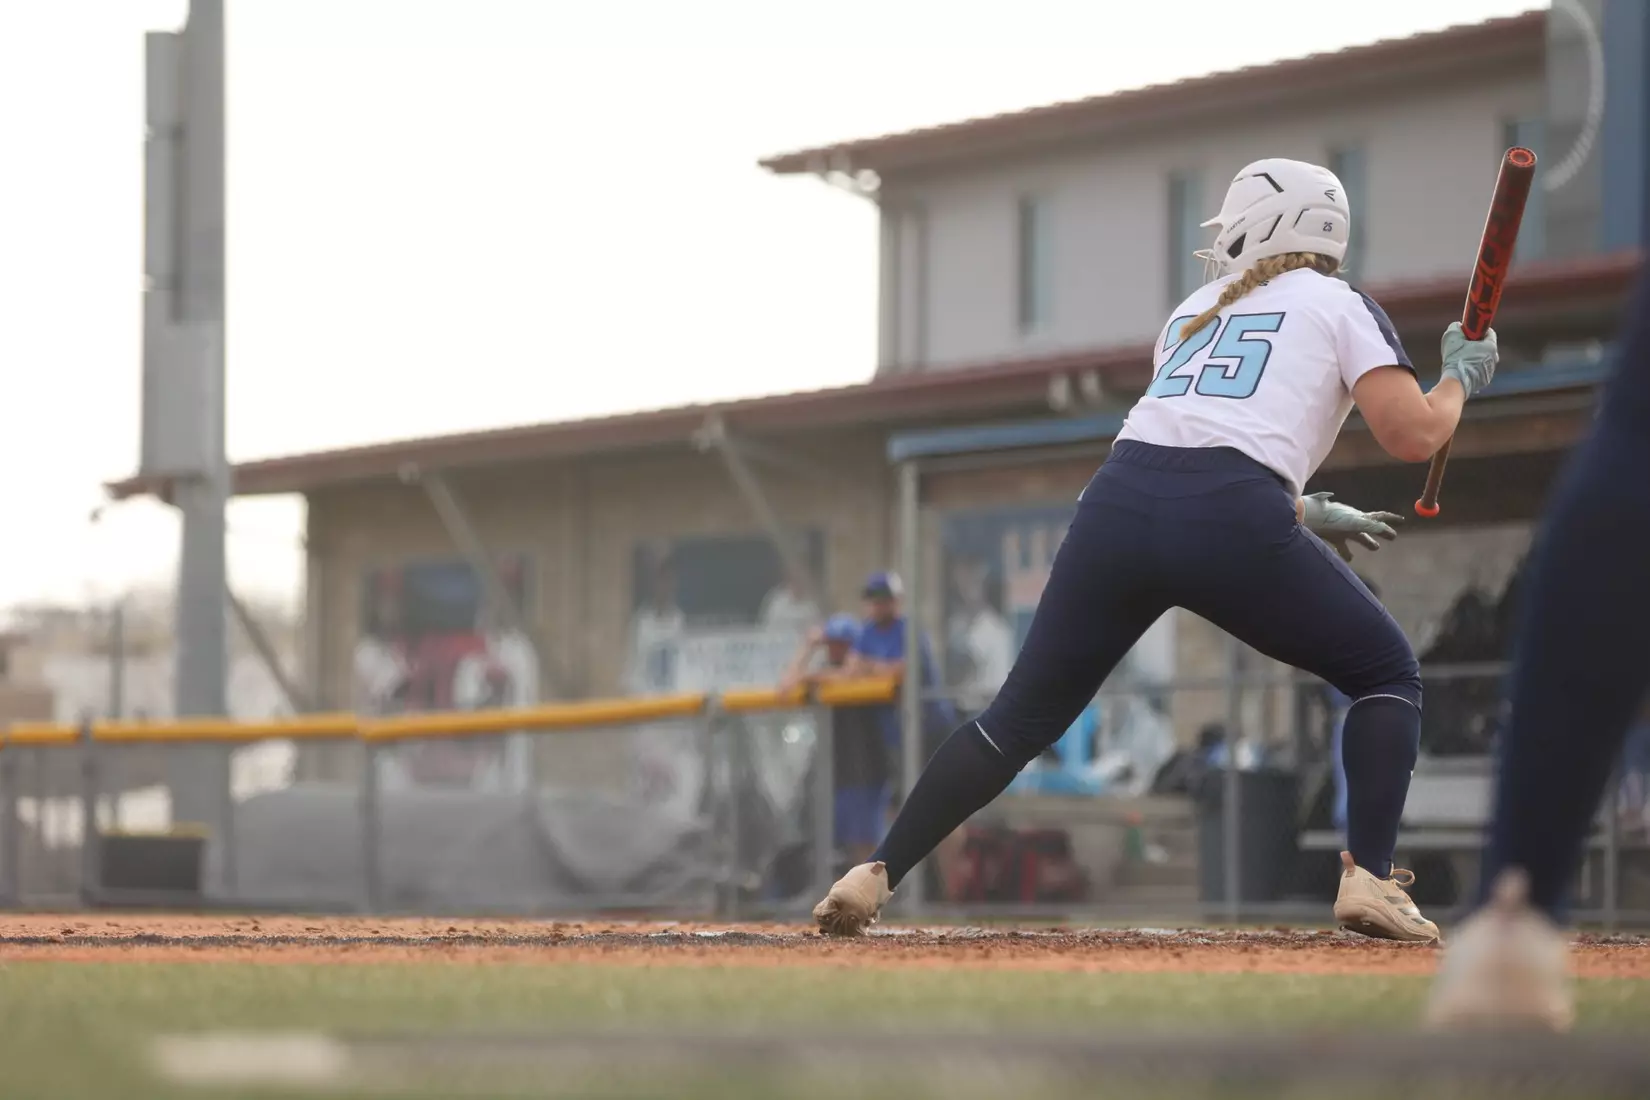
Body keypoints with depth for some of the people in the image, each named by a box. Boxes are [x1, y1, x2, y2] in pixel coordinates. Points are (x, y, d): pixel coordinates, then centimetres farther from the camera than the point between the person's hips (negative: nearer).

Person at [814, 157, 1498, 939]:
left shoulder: (1194, 311, 31)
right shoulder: (1341, 306, 17)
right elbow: (1412, 436, 4)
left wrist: (1304, 513, 46)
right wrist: (1460, 376, 24)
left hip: (1118, 505, 4)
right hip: (1234, 524, -4)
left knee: (1022, 716, 16)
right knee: (1387, 673, 17)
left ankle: (872, 876, 7)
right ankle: (1368, 881, -1)